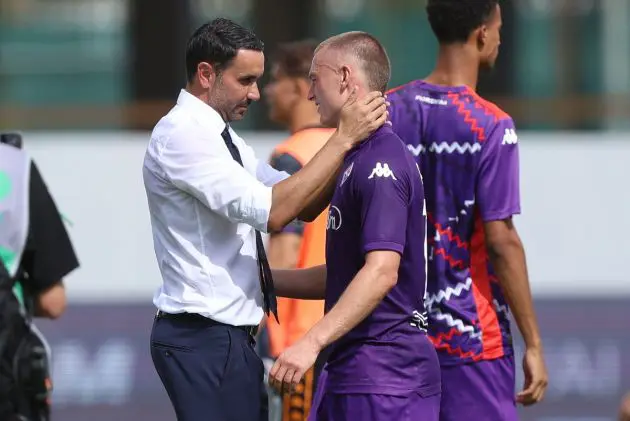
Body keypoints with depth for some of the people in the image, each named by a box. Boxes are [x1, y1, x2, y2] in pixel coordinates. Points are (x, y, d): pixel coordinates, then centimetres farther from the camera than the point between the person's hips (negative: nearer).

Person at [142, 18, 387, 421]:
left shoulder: (223, 139, 16)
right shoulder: (181, 135, -14)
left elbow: (304, 205, 11)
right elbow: (271, 212, -23)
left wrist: (349, 138, -4)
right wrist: (343, 139, -21)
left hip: (231, 337, 10)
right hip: (205, 339, -10)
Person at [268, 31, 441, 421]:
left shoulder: (381, 162, -15)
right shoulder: (357, 158, 18)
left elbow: (381, 272, -25)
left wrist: (313, 342, -31)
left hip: (385, 374, -10)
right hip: (349, 370, 10)